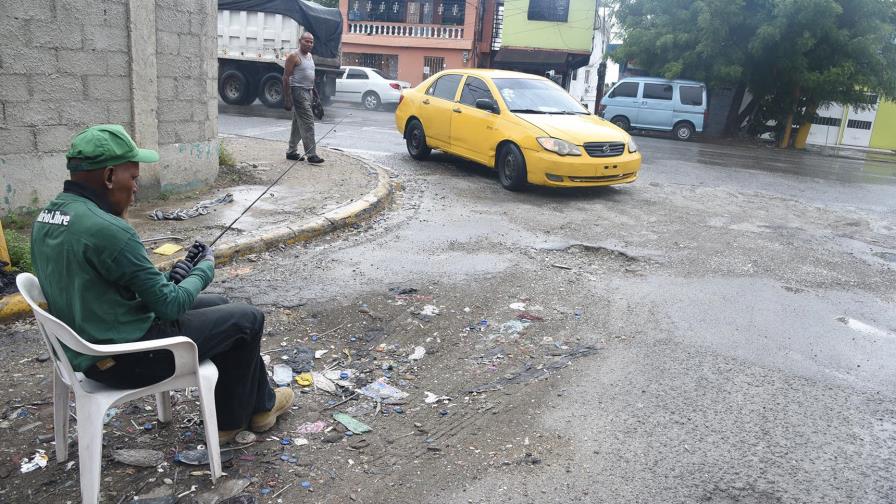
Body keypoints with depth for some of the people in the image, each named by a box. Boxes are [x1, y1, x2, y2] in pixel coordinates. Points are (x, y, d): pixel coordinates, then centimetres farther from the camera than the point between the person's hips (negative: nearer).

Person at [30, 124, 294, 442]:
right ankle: (258, 407, 29)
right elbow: (171, 305, -21)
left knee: (219, 305, 21)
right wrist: (206, 269, -3)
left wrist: (172, 276, 2)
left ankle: (232, 419, 29)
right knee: (247, 319, 5)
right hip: (127, 357, -9)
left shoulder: (47, 218, 2)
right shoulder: (107, 230, -28)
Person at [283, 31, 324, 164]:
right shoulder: (294, 57, -9)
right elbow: (286, 77, -12)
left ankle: (291, 152, 20)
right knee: (307, 123, -14)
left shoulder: (310, 56, 17)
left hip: (308, 92, 9)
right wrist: (287, 98, -18)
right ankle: (311, 154, -14)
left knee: (298, 123, 12)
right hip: (298, 91, -9)